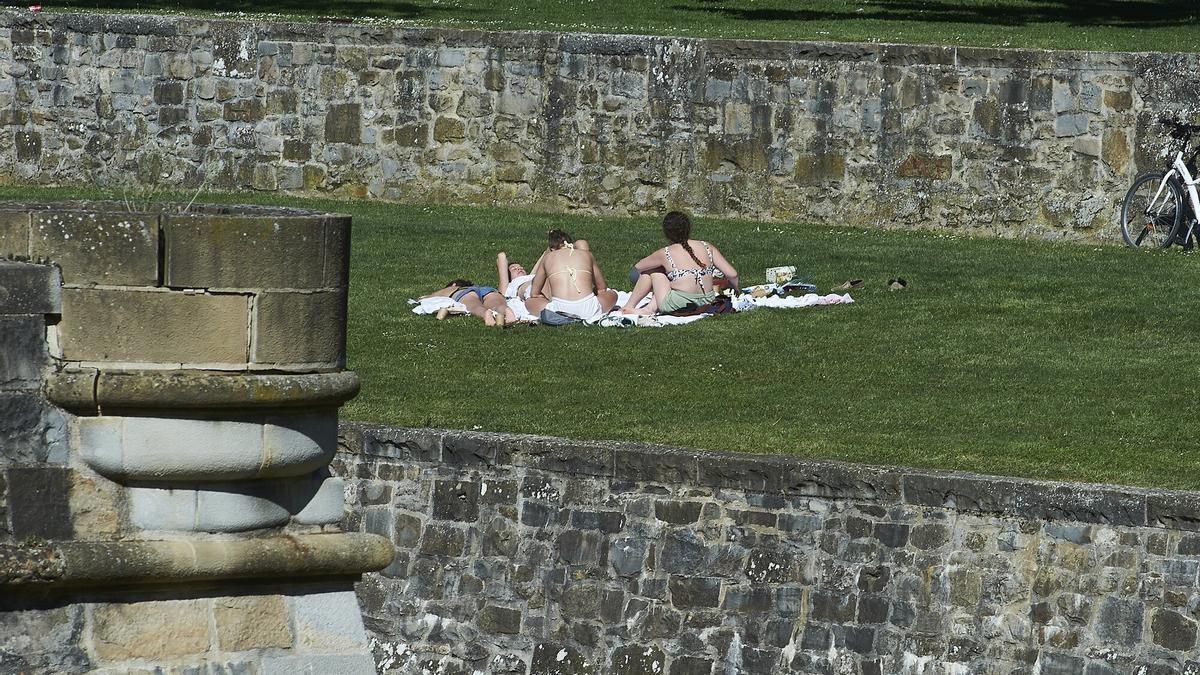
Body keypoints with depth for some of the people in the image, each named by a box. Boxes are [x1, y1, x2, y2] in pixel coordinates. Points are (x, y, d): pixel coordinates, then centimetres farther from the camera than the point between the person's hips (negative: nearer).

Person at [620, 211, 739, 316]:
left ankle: (629, 306, 26)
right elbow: (732, 275, 2)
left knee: (652, 270, 18)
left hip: (678, 306, -4)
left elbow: (637, 268, 14)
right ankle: (650, 308, 18)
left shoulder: (665, 254, -4)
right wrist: (735, 290, 23)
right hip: (706, 303, 4)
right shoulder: (707, 247, 3)